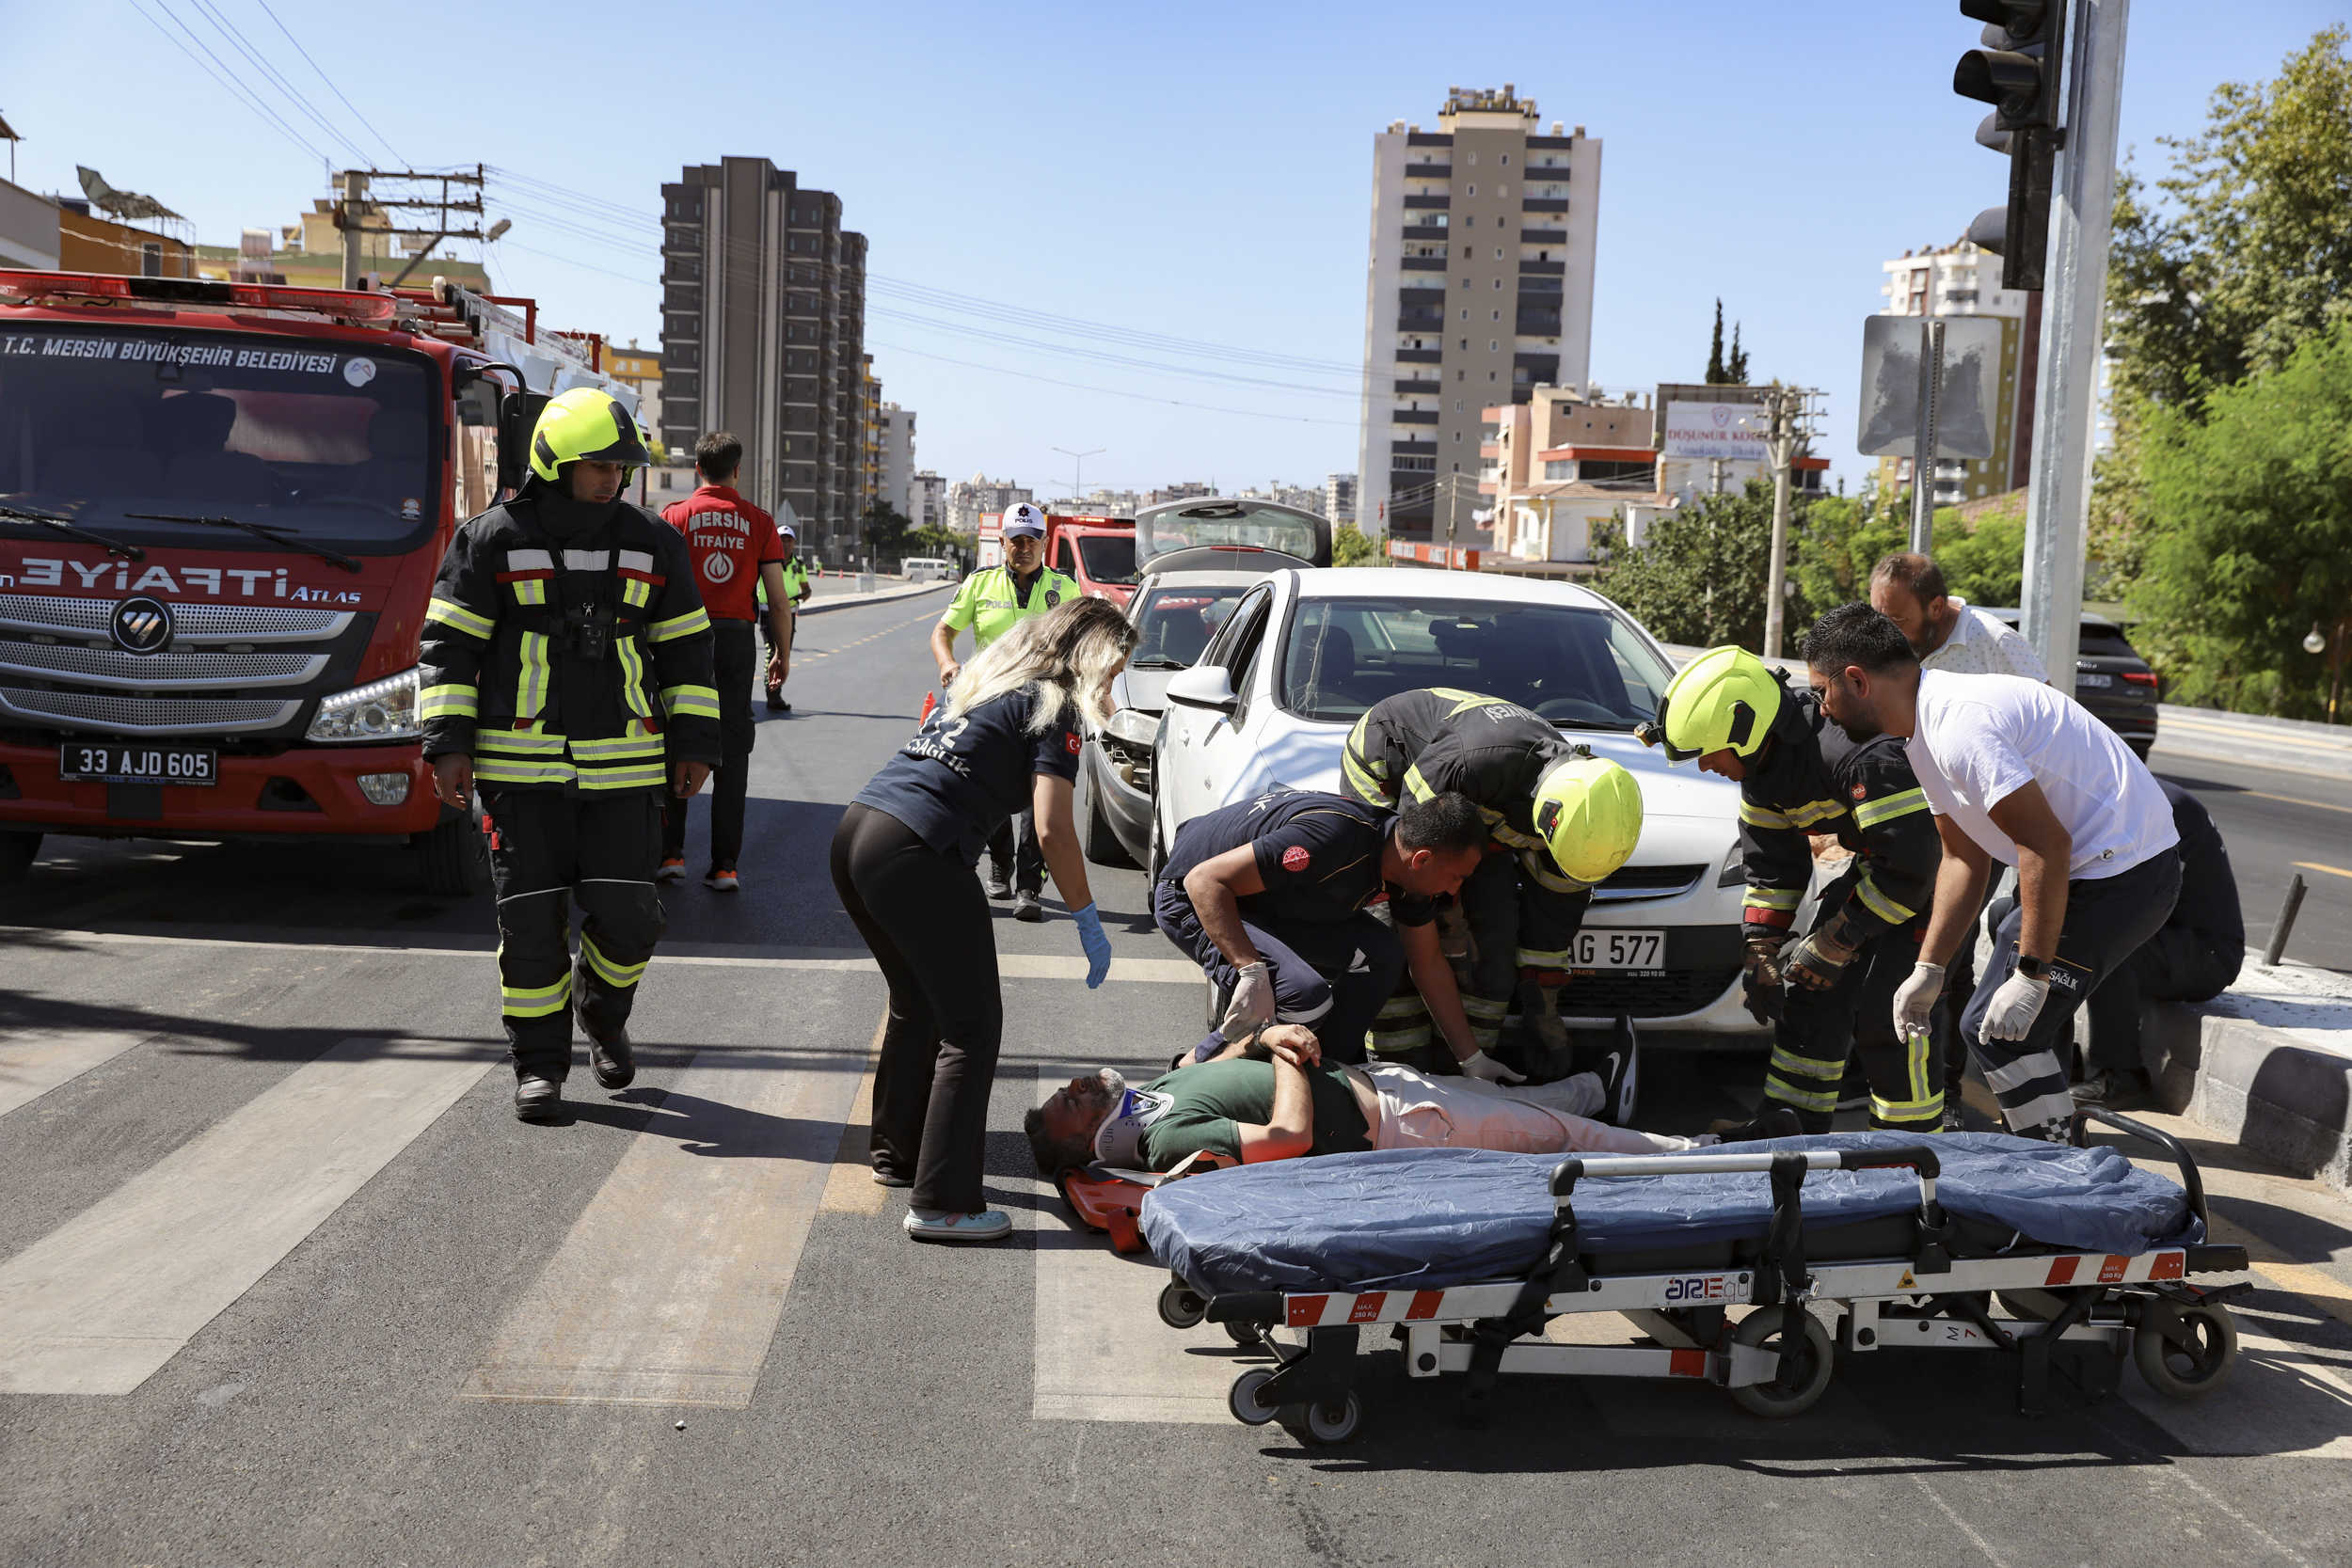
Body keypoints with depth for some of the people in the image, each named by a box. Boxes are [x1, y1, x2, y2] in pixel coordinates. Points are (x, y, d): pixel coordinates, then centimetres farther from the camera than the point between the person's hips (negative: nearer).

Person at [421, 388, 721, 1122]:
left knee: (627, 910, -4)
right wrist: (448, 744, -5)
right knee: (531, 917, 0)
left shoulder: (653, 544, 8)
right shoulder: (493, 540, 0)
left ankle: (602, 1011, 26)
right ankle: (539, 1060, 14)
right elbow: (449, 644, 2)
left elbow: (685, 649, 14)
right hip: (521, 765, -2)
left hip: (623, 766, 2)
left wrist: (695, 742, 9)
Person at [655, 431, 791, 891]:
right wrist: (783, 653, 12)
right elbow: (778, 600, 2)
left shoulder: (673, 516, 1)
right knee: (731, 752, 5)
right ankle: (725, 865, 4)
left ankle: (670, 852, 5)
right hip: (737, 638, 1)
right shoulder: (759, 522, 3)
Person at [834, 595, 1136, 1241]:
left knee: (915, 1006, 26)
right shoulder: (1054, 708, 1)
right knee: (971, 1027, 1)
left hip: (854, 833, 9)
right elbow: (1052, 831, -9)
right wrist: (1088, 920, 0)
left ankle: (898, 1154, 38)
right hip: (916, 855, -9)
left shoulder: (981, 681, 24)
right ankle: (942, 1204, 0)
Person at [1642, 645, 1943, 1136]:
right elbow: (1772, 866, 8)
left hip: (1942, 866, -9)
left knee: (1888, 1011, -16)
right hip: (1876, 860, 9)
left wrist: (1833, 944, -23)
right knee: (1811, 989, 6)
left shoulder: (1855, 753, -34)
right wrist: (1762, 956, 2)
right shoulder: (1760, 763, -4)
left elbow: (1909, 864, -32)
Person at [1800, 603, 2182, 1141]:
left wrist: (2031, 975, -24)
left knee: (1998, 1029, -11)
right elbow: (1964, 857, 15)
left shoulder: (1958, 727, -24)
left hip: (2125, 870, -11)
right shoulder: (1923, 728, 10)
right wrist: (1928, 969, 12)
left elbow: (2047, 844, -27)